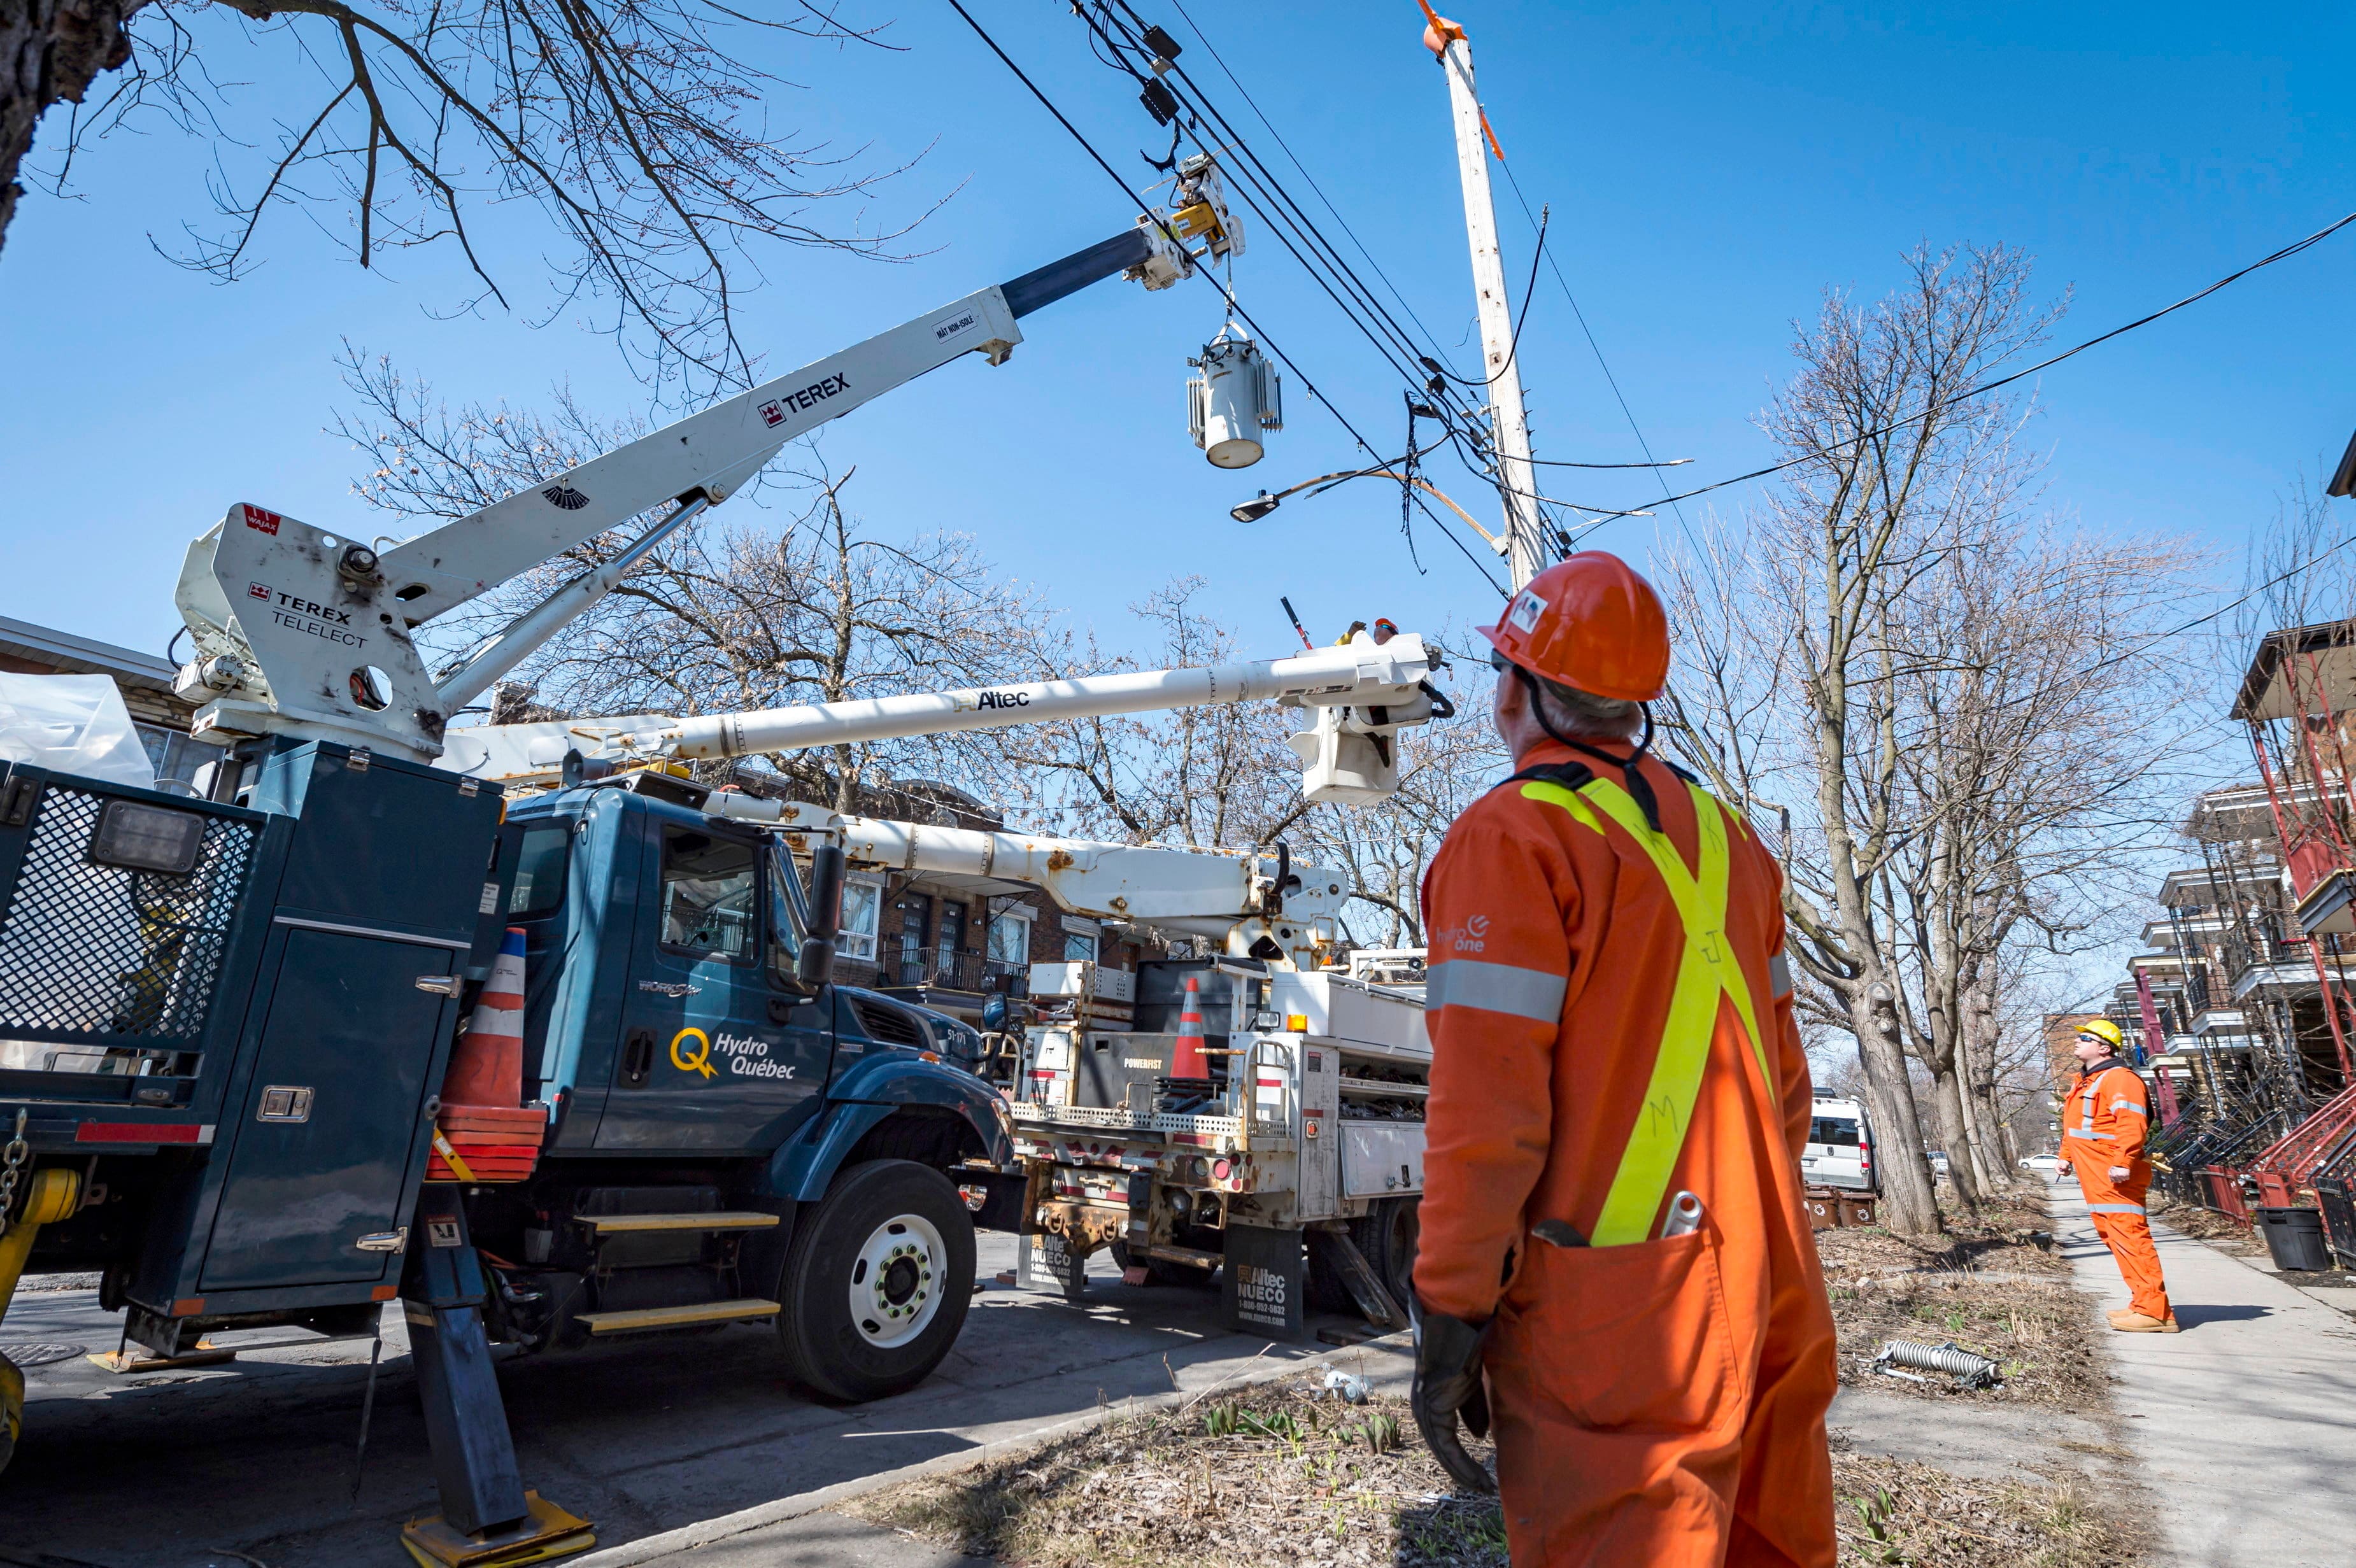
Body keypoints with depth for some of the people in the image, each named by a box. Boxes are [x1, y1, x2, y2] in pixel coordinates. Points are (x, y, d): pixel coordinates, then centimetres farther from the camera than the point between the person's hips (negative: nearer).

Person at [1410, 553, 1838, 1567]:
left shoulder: (1515, 835, -13)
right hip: (1762, 1286, 8)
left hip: (1609, 1320, -8)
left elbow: (1486, 1101, -19)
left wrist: (1450, 1312, -12)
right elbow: (1781, 1075, 15)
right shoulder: (1726, 835, 10)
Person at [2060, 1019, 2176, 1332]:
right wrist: (2065, 1156, 23)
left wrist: (2123, 1162, -30)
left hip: (2116, 1178, -11)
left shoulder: (2119, 1078, -12)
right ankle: (2142, 1303, 21)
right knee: (2114, 1237, 14)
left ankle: (2154, 1311, -8)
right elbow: (2072, 1126, 28)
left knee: (2129, 1236, -11)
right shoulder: (2083, 1081, 20)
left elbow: (2132, 1124, -23)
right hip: (2094, 1180, 11)